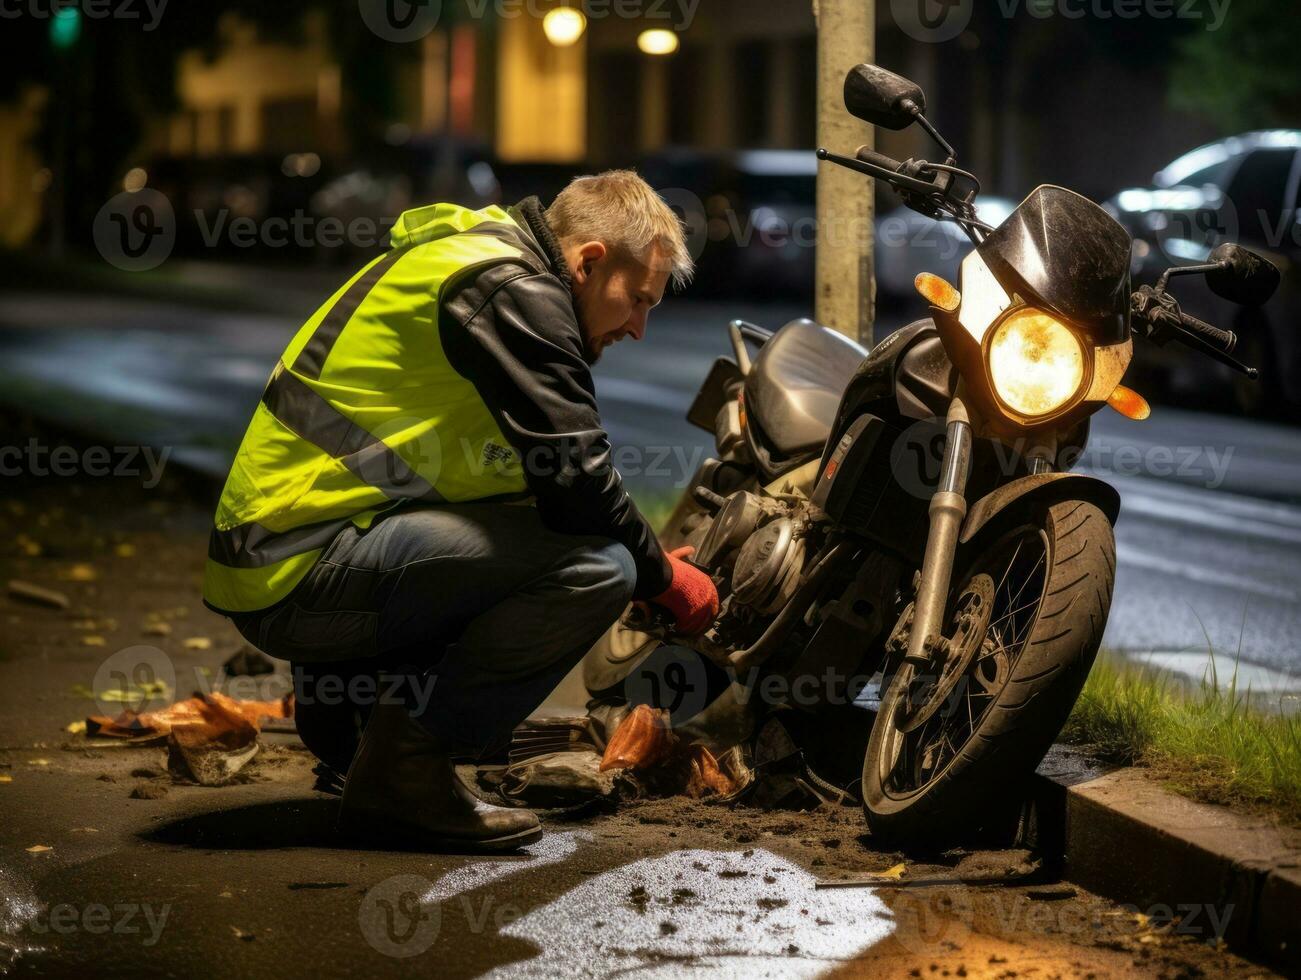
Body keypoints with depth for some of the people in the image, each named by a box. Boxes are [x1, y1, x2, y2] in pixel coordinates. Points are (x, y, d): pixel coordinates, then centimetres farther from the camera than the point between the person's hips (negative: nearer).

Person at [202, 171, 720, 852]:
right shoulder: (514, 292, -11)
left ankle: (344, 691, 16)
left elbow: (550, 475, 27)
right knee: (594, 563, -20)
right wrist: (666, 577, 1)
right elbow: (577, 484, -16)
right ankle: (403, 762, -13)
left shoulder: (482, 256, 21)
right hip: (304, 572, -11)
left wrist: (649, 560, 19)